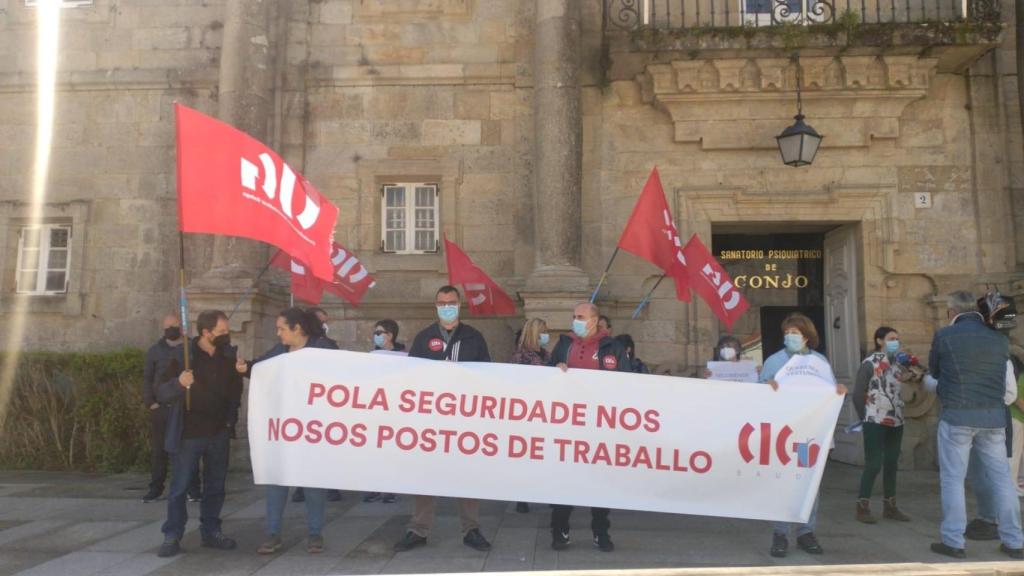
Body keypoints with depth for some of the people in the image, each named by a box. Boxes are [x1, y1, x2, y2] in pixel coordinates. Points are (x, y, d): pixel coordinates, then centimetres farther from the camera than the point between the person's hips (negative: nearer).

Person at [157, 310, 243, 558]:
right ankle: (172, 536, 12)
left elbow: (236, 388, 14)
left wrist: (231, 417, 8)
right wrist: (179, 383, -33)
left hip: (219, 433, 4)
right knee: (179, 487, 2)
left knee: (215, 486, 11)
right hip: (189, 433, -4)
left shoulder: (228, 355, 0)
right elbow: (163, 393, -13)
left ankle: (211, 531, 23)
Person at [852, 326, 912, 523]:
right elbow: (857, 393, -9)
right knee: (873, 464, -5)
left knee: (892, 464, 12)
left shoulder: (898, 363, 10)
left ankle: (890, 507, 23)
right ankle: (862, 508, 4)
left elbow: (900, 391, 17)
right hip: (876, 422, -6)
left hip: (895, 421, 6)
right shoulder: (870, 363, -9)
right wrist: (865, 418, -3)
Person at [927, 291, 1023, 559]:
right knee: (1001, 478, 12)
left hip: (957, 416, -3)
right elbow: (1002, 376, 16)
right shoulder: (1000, 339, 6)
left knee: (953, 479, 4)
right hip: (994, 416, 4)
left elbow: (934, 371, 8)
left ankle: (953, 541, 6)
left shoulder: (944, 336, -5)